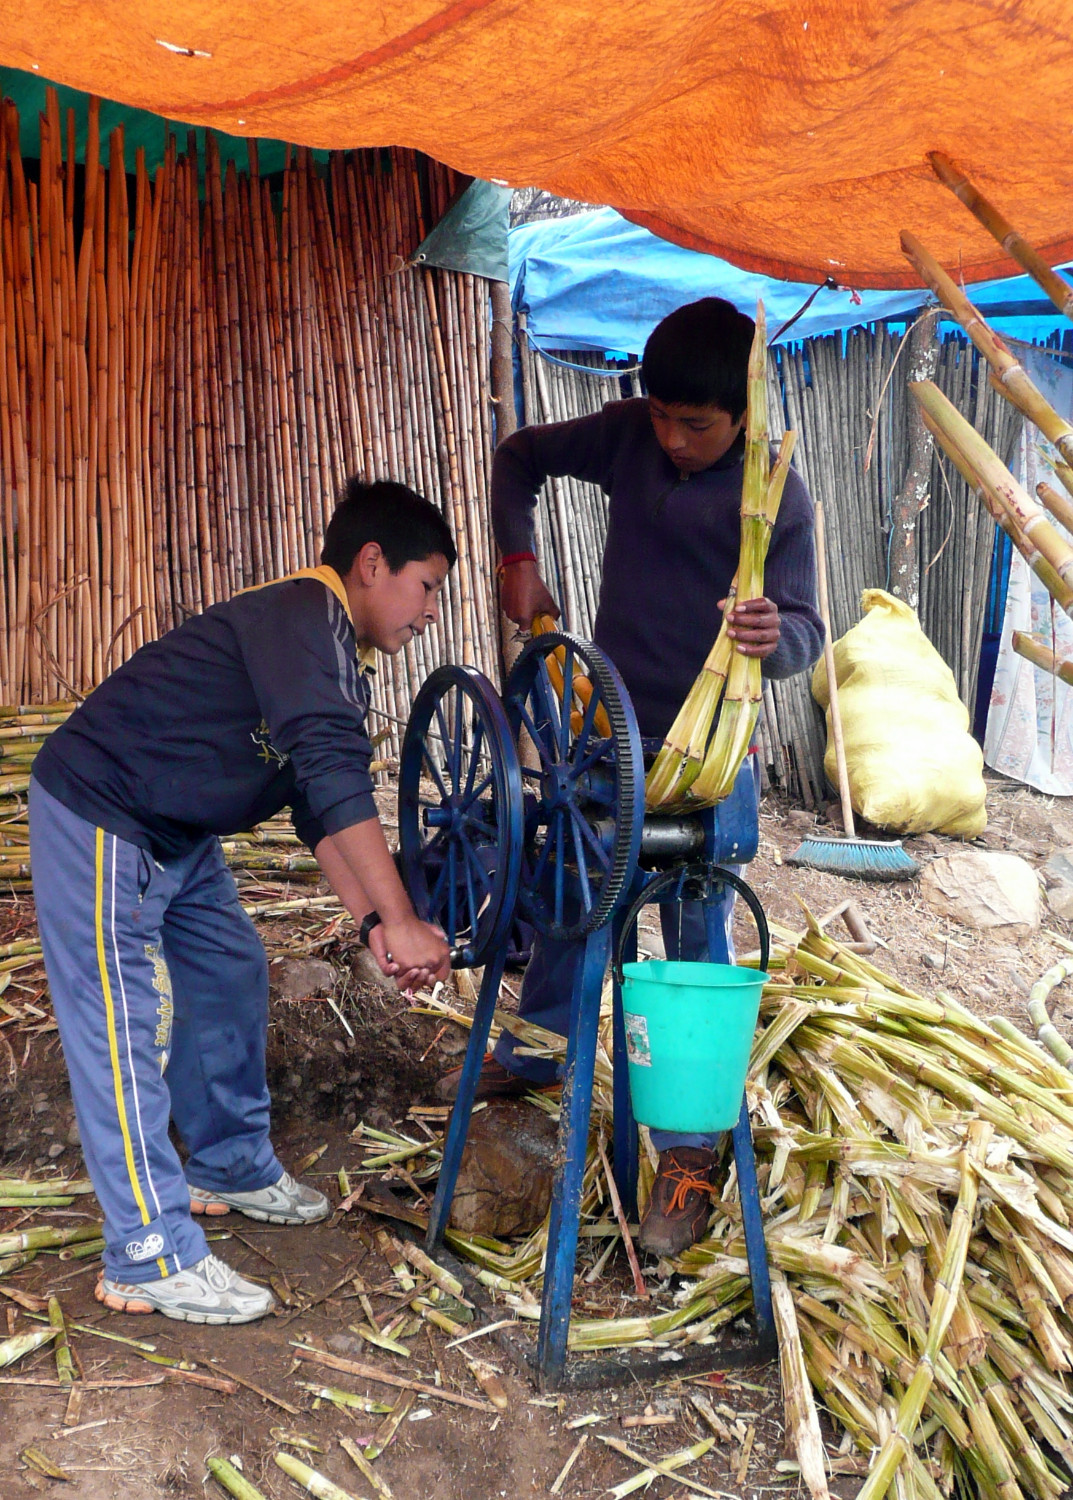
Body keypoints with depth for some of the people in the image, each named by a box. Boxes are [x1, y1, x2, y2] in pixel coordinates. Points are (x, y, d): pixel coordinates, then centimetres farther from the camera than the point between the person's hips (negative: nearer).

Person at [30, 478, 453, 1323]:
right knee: (127, 1022, -8)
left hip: (176, 832, 10)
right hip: (100, 817, -10)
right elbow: (337, 784, -32)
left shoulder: (335, 658, 8)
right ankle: (151, 1260, -2)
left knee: (230, 975, 16)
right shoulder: (304, 616, -22)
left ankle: (233, 1168, 33)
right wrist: (399, 919, -30)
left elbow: (323, 805, 8)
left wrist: (373, 923, -2)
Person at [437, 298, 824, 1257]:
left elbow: (807, 631, -17)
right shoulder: (628, 435, -2)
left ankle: (689, 1155, 7)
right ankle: (530, 1055, 40)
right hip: (609, 727, 5)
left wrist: (775, 635, -41)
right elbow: (521, 455, 11)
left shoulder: (776, 493, -13)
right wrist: (518, 558, -3)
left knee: (696, 944, -2)